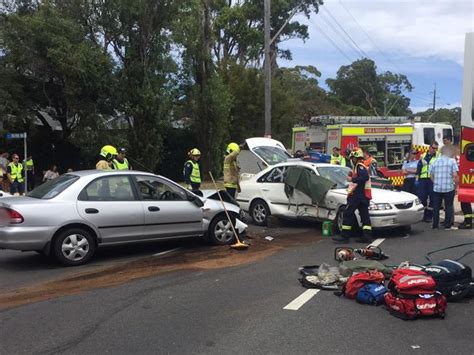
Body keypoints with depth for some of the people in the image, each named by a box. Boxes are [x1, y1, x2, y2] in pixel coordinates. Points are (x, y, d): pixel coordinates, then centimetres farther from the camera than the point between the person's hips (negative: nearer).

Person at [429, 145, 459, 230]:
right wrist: (456, 185, 1)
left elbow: (431, 175, 9)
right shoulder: (452, 161, -5)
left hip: (436, 188, 3)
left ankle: (435, 225, 15)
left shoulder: (435, 161, 7)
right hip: (449, 188, -3)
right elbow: (455, 175, -10)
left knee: (436, 207, 11)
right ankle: (448, 225, 8)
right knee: (449, 207, 7)